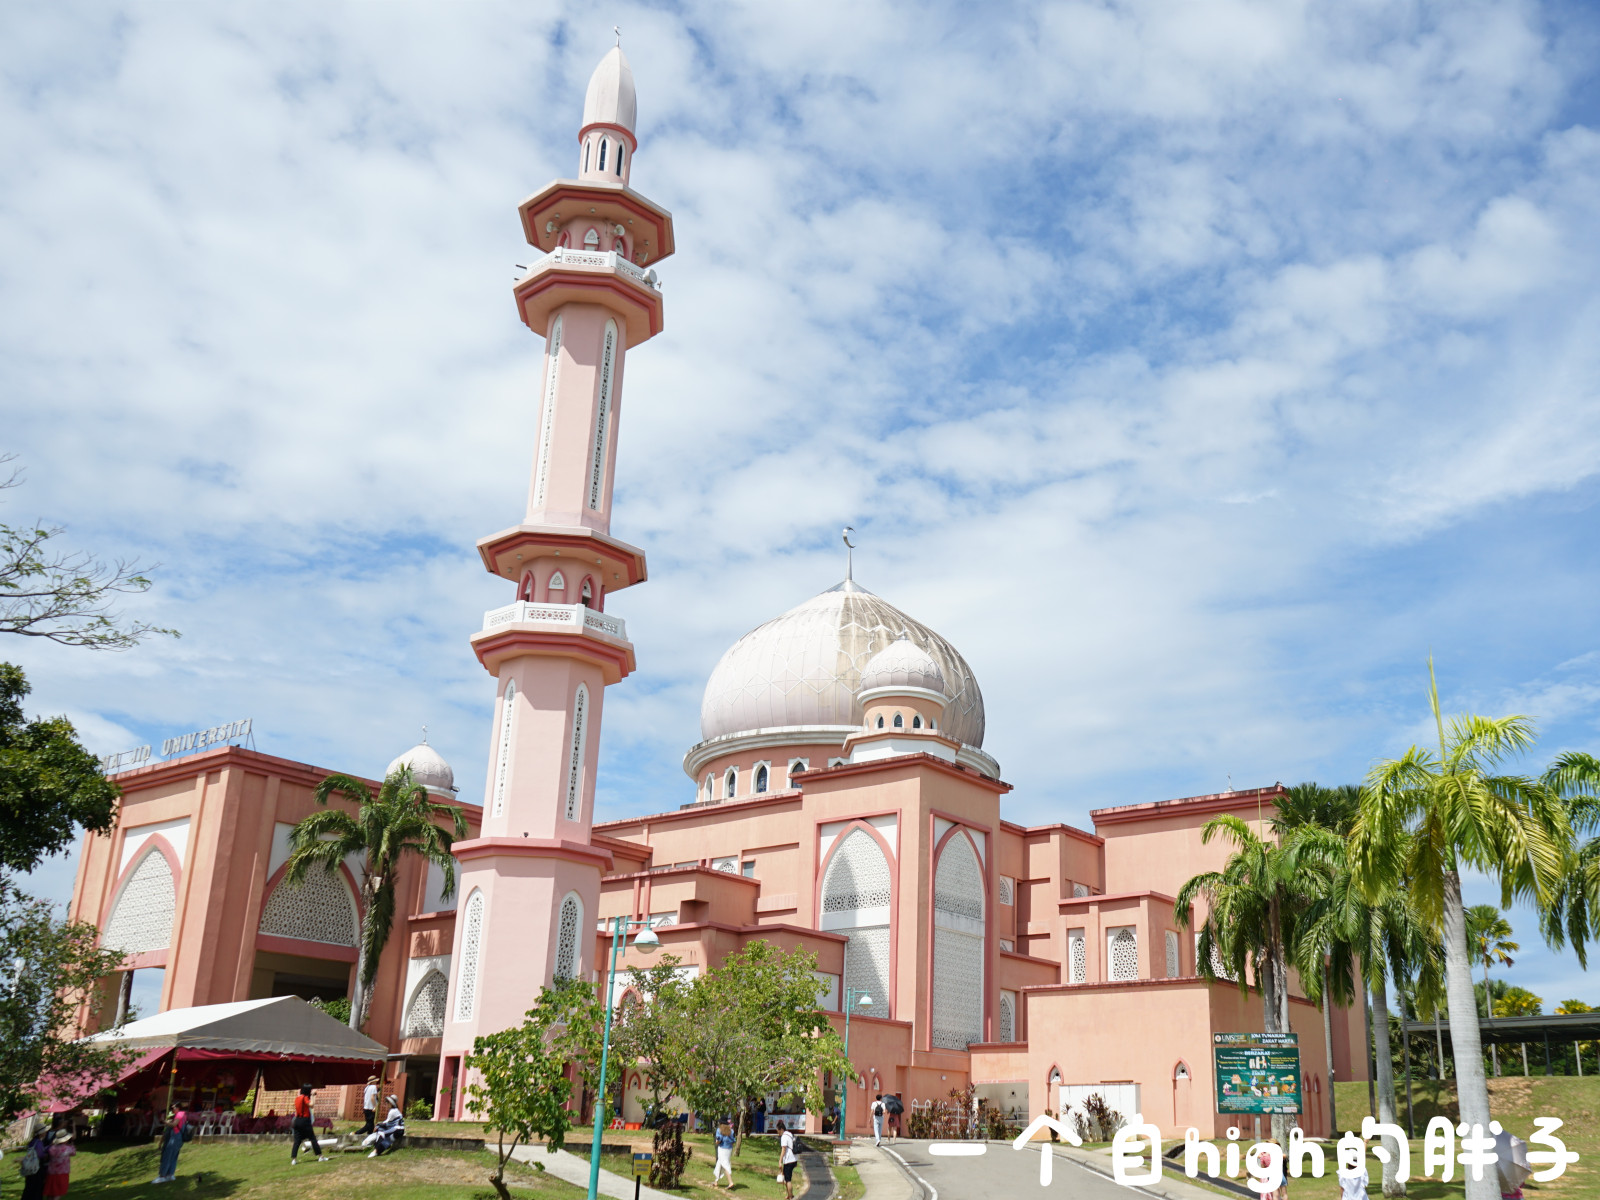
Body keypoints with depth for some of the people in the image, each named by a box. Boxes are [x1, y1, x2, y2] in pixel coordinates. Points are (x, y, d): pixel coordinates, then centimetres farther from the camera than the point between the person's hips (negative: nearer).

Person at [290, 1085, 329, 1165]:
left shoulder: (297, 1098, 9)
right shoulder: (305, 1097, -11)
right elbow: (311, 1105, -24)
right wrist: (312, 1096, -14)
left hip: (297, 1121, 6)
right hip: (305, 1120, -6)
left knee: (297, 1141, 5)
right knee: (313, 1139, 1)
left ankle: (293, 1159, -2)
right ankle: (320, 1156, 5)